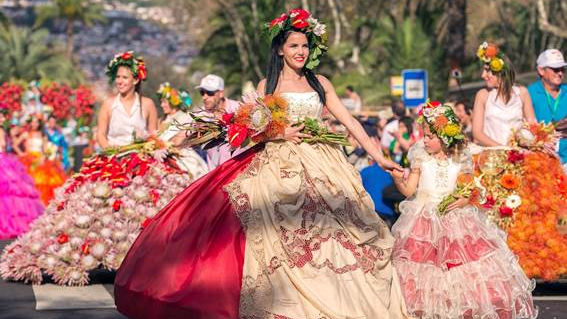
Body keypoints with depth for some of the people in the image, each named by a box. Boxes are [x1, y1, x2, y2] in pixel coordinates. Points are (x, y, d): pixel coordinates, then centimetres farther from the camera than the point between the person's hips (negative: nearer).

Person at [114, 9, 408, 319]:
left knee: (326, 233, -6)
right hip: (278, 167, -1)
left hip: (319, 165, 1)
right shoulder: (267, 85, 8)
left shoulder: (319, 83, 10)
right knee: (284, 235, -10)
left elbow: (350, 121, 7)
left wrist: (379, 157, 2)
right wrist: (280, 134, -13)